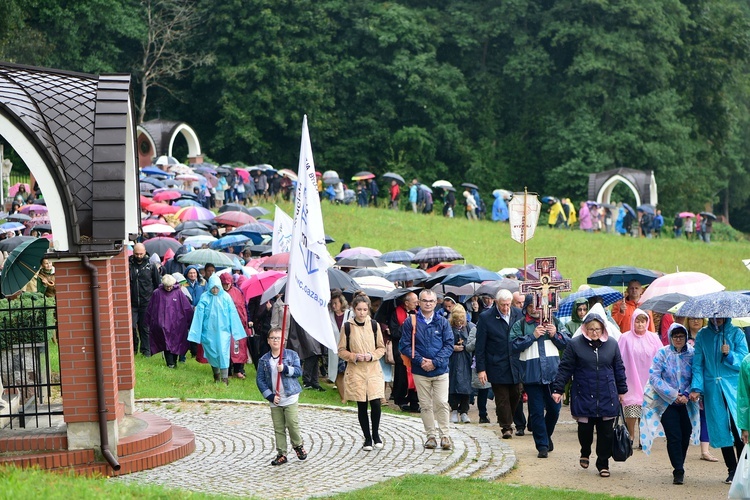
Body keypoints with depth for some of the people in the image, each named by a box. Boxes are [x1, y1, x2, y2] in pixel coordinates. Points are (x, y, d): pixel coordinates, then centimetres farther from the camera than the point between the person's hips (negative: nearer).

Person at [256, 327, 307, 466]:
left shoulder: (291, 355, 0)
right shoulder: (264, 360, 3)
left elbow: (299, 371, -8)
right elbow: (260, 380, 1)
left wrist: (285, 369, -24)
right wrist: (270, 396, -7)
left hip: (290, 398, -2)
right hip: (275, 400, 2)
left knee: (292, 424, -10)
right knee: (278, 428, 4)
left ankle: (298, 445, 16)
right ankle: (281, 454, 13)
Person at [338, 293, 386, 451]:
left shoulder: (374, 325, 3)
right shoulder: (347, 327, -1)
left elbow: (382, 348, 9)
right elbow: (341, 351, 3)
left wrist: (372, 355, -10)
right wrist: (354, 357, -13)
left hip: (373, 369, 1)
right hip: (355, 371, -1)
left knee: (375, 403, -9)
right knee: (362, 406, 3)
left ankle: (376, 434, 14)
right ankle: (367, 438, 16)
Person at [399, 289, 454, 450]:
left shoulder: (442, 322, 4)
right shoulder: (411, 322, 2)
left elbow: (449, 345, 0)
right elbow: (404, 345, 0)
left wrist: (435, 362, -12)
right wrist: (420, 360, -12)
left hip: (440, 370, 0)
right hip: (420, 371, 0)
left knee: (442, 403, -6)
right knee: (425, 405, 4)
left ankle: (444, 435, 2)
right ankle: (431, 436, 11)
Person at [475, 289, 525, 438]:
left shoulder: (518, 314, 2)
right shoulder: (485, 318, -8)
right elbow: (480, 346, -5)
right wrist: (480, 369, -8)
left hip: (516, 363, 4)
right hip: (497, 367, -3)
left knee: (515, 395, 8)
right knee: (502, 398, -1)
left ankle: (507, 420, 30)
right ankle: (506, 427, 7)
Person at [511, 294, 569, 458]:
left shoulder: (554, 321, 9)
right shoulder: (519, 325, 3)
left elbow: (567, 342, 10)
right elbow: (514, 345, -8)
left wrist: (555, 335, -8)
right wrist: (533, 336, -13)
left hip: (553, 372, 2)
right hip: (531, 375, -2)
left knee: (554, 409, 9)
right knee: (536, 412, 0)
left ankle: (547, 435, 35)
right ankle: (542, 446, 7)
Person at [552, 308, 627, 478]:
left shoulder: (612, 344, 4)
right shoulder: (575, 344, -3)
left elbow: (619, 369, 13)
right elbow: (565, 368, -1)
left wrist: (622, 390, 15)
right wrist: (558, 389, -4)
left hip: (607, 398, 2)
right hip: (583, 397, -2)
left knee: (606, 432, 2)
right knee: (585, 429, 4)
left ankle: (603, 463, 15)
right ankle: (585, 453, 34)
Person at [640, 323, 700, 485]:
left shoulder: (692, 354, 0)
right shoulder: (662, 353, -3)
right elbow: (654, 377, -7)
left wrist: (686, 395, -14)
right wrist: (673, 394, -12)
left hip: (686, 403, 2)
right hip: (667, 403, -2)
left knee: (685, 435, 7)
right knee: (674, 436, -10)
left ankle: (679, 468, 26)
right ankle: (678, 471, -6)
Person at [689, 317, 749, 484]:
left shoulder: (736, 333, 2)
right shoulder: (702, 335, 8)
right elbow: (698, 364, 7)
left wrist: (729, 355, -18)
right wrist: (696, 387, -4)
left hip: (734, 388, -2)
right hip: (712, 390, 2)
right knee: (721, 429, 2)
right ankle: (732, 470, 11)